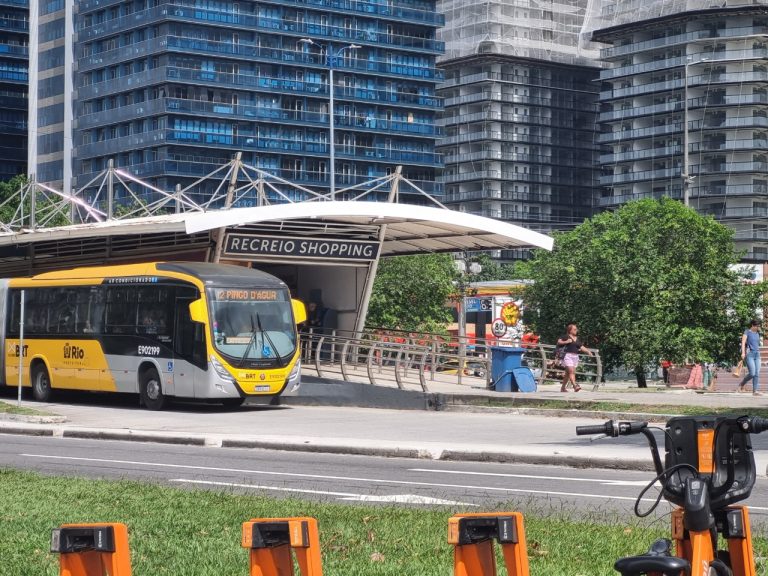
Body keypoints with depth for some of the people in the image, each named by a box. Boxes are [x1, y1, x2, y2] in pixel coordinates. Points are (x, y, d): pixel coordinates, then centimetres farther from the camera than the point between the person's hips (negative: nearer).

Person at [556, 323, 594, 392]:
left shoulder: (577, 339, 17)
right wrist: (566, 342, -19)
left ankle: (563, 388, 16)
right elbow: (558, 342, -7)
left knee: (567, 373, 9)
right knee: (571, 371, -18)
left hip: (575, 356, 6)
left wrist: (588, 351, 2)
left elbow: (582, 347, 15)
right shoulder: (566, 337, -1)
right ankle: (575, 386, -30)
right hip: (568, 355, -6)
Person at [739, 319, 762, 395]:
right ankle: (742, 384, 9)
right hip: (749, 354, -6)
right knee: (752, 373, -15)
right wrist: (743, 352, -25)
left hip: (757, 355, 6)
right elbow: (743, 342, -12)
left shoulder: (757, 333, 18)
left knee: (757, 374, -5)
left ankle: (755, 390, -6)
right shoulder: (747, 332, -1)